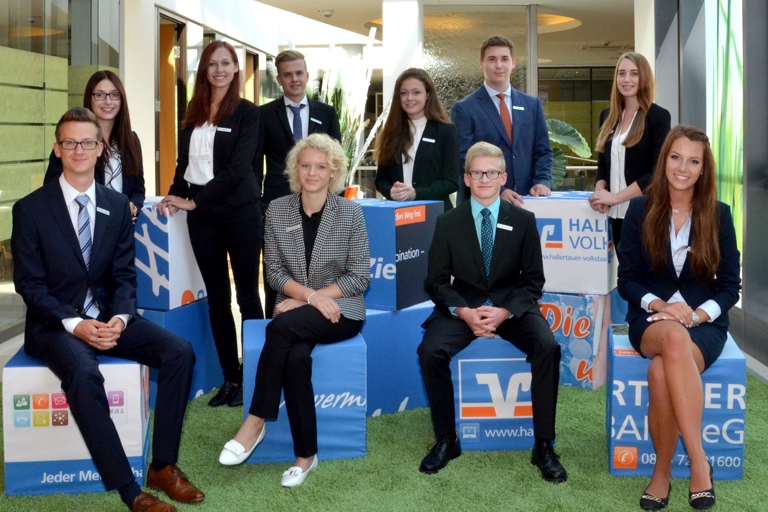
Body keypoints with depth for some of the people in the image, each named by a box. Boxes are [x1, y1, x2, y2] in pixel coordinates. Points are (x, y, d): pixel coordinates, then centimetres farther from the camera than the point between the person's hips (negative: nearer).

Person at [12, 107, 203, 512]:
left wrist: (120, 317, -15)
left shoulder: (117, 205, 6)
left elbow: (124, 275, 5)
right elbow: (29, 284, -7)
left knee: (179, 351, -17)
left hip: (108, 317, 4)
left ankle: (163, 466, -8)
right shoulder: (31, 209, -5)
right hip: (55, 324, -4)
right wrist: (74, 324, -21)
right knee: (84, 374, -36)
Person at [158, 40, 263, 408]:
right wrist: (175, 195, -2)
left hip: (239, 210, -5)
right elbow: (185, 161, 15)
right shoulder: (195, 112, 12)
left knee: (246, 295, 1)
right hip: (201, 213, 5)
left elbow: (237, 167, -12)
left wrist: (195, 200, -14)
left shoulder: (247, 112, -3)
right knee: (216, 296, 8)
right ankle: (229, 377, 16)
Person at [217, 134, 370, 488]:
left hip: (341, 309, -2)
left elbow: (359, 276, -5)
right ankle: (306, 455, -17)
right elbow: (274, 270, 2)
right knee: (295, 356, -31)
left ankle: (255, 421, -21)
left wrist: (305, 301, -13)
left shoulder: (350, 213, -2)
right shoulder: (277, 210, 5)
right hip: (296, 308, 2)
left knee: (282, 326, -33)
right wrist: (310, 295, -17)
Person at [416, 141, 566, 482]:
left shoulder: (524, 220, 2)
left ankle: (543, 446, -14)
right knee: (430, 350, -27)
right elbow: (436, 282, 1)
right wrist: (463, 312, -18)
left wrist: (506, 312, -17)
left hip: (512, 307, 0)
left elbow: (533, 280, 1)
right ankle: (446, 440, -9)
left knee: (548, 347, -28)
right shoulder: (448, 223, 2)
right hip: (463, 307, 0)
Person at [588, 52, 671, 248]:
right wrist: (600, 191, -5)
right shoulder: (607, 116, 12)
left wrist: (615, 197, -16)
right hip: (616, 214, 5)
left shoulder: (658, 116, -5)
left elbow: (657, 172, -11)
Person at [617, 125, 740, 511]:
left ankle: (663, 472, -24)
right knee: (674, 337, -39)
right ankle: (699, 462, -36)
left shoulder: (718, 214, 4)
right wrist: (659, 305, -16)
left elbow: (730, 286, 5)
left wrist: (700, 314, -14)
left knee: (662, 372, -36)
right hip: (651, 319, 0)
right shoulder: (640, 210, 3)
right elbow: (626, 280, 3)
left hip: (704, 322, 0)